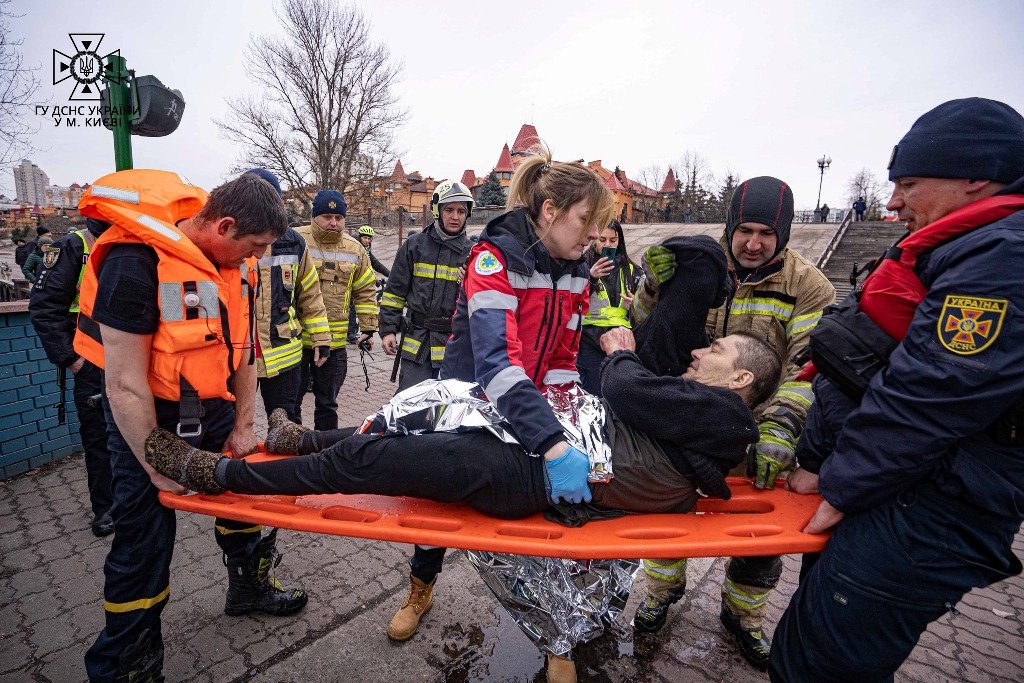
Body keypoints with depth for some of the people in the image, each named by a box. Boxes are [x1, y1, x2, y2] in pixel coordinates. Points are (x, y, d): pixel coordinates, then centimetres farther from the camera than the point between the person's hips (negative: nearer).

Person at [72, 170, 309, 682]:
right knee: (145, 544, 4)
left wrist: (242, 426, 5)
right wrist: (158, 467, -17)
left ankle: (248, 586, 46)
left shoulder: (236, 261, -6)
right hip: (149, 419, -6)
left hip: (213, 408, 7)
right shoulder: (135, 262, -27)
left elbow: (242, 347, 3)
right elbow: (125, 384, -24)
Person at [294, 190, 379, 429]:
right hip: (296, 340, -3)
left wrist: (368, 328, 10)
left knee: (327, 404, 16)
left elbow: (366, 291, 14)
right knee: (291, 401, 11)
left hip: (335, 344, 3)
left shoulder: (355, 249, 8)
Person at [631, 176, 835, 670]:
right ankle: (663, 587, 41)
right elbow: (648, 327, 0)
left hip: (758, 433, 0)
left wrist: (782, 424, -34)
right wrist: (655, 283, -20)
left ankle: (742, 615, 43)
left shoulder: (808, 286, -10)